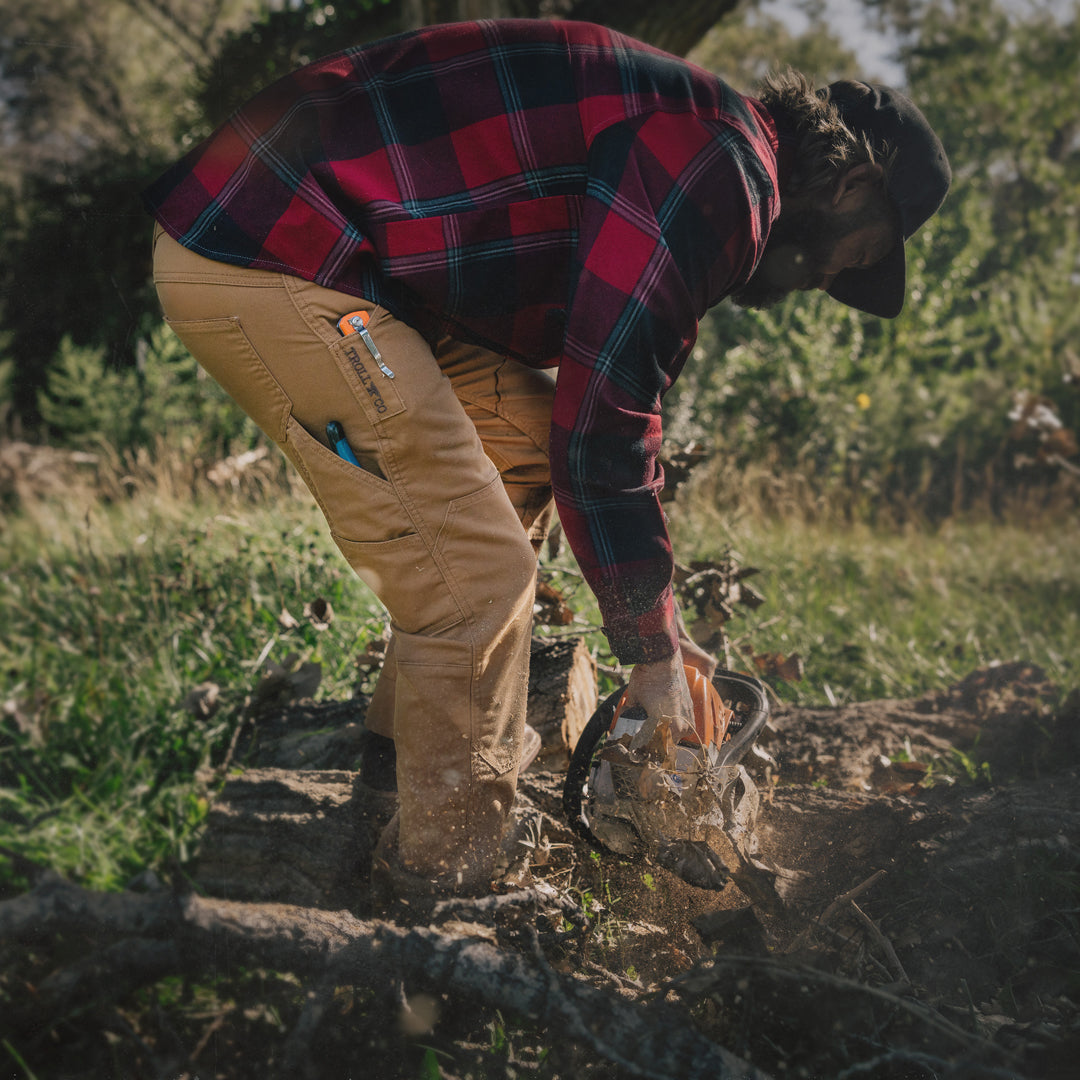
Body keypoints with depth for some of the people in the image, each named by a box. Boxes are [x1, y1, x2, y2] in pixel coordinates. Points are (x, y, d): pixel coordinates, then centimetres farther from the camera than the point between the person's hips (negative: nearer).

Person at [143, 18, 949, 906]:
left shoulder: (678, 137, 22)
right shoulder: (723, 173, -11)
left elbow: (608, 386, 29)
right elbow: (606, 425, -14)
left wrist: (656, 627, 30)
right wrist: (654, 651, -1)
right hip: (264, 265, -11)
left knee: (525, 431, 21)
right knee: (475, 578, -9)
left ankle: (416, 743, 27)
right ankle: (444, 888, 6)